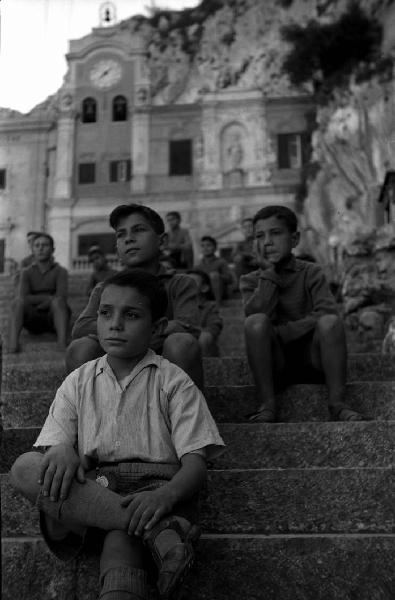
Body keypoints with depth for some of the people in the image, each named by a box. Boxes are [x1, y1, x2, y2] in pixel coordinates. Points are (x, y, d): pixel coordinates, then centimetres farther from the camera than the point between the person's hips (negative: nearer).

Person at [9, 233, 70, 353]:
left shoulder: (60, 272, 0)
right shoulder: (26, 273, 7)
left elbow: (62, 297, -14)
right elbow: (22, 297, -9)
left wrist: (40, 306, -15)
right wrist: (48, 298, -15)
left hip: (53, 317, -1)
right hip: (33, 320, 2)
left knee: (57, 302, -32)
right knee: (18, 301, -26)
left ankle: (62, 342, -51)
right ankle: (13, 342, -43)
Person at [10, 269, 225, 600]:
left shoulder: (174, 382, 6)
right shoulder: (78, 382, 16)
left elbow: (196, 463, -3)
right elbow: (54, 441, 8)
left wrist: (165, 496, -26)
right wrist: (61, 451, -19)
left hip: (155, 486, -4)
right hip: (90, 490, 4)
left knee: (121, 538, -38)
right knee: (24, 467, -27)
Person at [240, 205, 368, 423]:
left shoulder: (311, 273, 4)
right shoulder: (250, 281, 6)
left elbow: (327, 312, -15)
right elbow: (255, 317, -16)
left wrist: (280, 332, -18)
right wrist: (269, 272, -12)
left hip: (310, 359, 0)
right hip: (274, 364, 0)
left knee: (330, 321, -29)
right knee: (256, 322, -28)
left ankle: (337, 403, -24)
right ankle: (267, 406, -25)